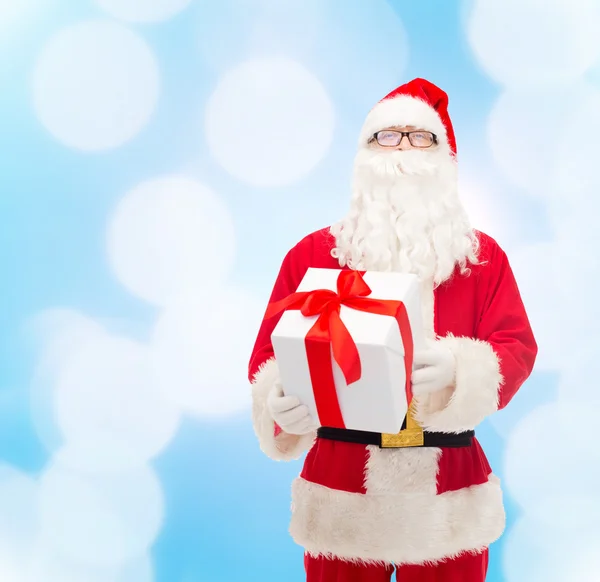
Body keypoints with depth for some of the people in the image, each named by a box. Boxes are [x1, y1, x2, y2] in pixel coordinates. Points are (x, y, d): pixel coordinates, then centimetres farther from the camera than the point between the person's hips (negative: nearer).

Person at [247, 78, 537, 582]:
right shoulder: (311, 254, 3)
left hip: (450, 500, 1)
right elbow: (273, 352, -1)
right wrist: (281, 403, -23)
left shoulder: (484, 256, 5)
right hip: (340, 494, 0)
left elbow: (517, 350, -3)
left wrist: (459, 370, -25)